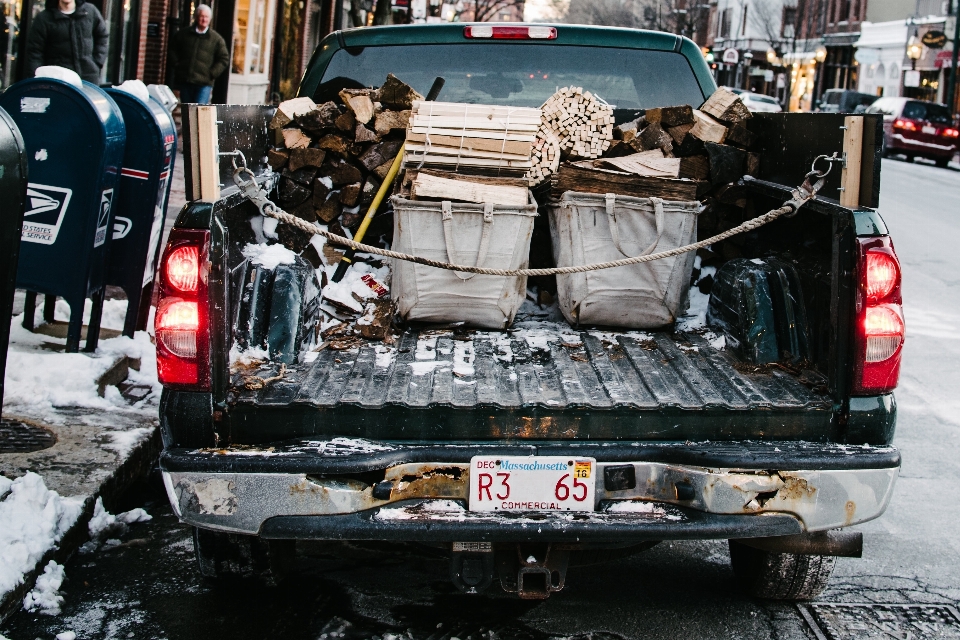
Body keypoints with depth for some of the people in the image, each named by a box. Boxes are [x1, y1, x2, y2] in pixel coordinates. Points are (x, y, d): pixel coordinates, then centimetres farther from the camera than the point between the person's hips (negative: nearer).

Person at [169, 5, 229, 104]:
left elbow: (224, 59, 5)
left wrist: (212, 73, -4)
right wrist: (176, 65, 5)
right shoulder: (183, 34, 11)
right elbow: (173, 51, 19)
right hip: (184, 81, 3)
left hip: (204, 83, -3)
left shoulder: (216, 39, 4)